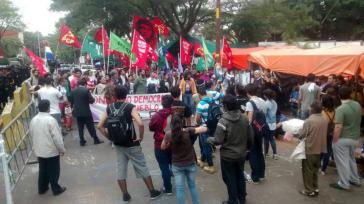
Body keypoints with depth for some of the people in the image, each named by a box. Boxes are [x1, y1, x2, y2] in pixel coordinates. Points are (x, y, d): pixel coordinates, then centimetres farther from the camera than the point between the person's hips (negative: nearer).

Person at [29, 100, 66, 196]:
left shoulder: (33, 120, -1)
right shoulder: (50, 120, -22)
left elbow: (32, 135, 12)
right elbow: (57, 137, -20)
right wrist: (62, 149, -7)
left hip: (38, 151, 6)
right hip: (51, 151, -6)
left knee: (42, 170, 20)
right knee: (53, 171, 9)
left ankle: (42, 188, 33)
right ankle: (56, 189, 21)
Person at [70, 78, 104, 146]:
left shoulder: (73, 91, 2)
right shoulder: (86, 90, -12)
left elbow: (71, 101, 8)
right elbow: (91, 100, -14)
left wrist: (73, 107, 25)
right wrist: (93, 99, 7)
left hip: (77, 112, 4)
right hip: (86, 112, -4)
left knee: (80, 127, 11)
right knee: (90, 126, 6)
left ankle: (82, 141, 13)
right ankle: (96, 140, 14)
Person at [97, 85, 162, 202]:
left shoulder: (109, 108, -1)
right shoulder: (130, 107, -15)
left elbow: (100, 126, 2)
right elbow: (140, 124, -28)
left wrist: (110, 137, 6)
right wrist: (141, 137, -13)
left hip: (118, 144, 4)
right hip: (132, 144, -4)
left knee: (121, 169, 13)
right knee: (142, 168, 8)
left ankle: (125, 195, 23)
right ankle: (153, 192, 19)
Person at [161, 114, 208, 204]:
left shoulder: (168, 135, -13)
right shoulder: (188, 131, -17)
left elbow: (162, 147, 3)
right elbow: (205, 129, -12)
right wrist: (199, 127, 7)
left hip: (177, 165, 0)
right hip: (190, 164, 0)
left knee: (179, 189, 10)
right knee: (192, 186, 19)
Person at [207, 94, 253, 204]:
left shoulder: (223, 121, -25)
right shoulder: (245, 118, -6)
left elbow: (218, 140, -23)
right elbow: (251, 136, 1)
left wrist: (209, 139, -3)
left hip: (228, 156, -6)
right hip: (241, 154, 6)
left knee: (230, 179, 12)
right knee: (240, 176, 22)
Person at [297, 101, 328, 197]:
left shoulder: (309, 121, -20)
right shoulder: (325, 120, 1)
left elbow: (301, 135, -14)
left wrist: (298, 133, 8)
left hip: (310, 150, -7)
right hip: (320, 149, 7)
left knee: (308, 171, 7)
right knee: (315, 170, 20)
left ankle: (309, 191, 14)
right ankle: (315, 188, 29)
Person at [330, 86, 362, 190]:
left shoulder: (340, 109, -24)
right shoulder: (357, 105, 0)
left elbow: (338, 128, -26)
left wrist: (334, 141, -17)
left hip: (343, 139, -8)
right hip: (355, 138, 8)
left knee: (342, 161, 6)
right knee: (351, 159, 25)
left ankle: (344, 184, 17)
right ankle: (355, 180, 39)